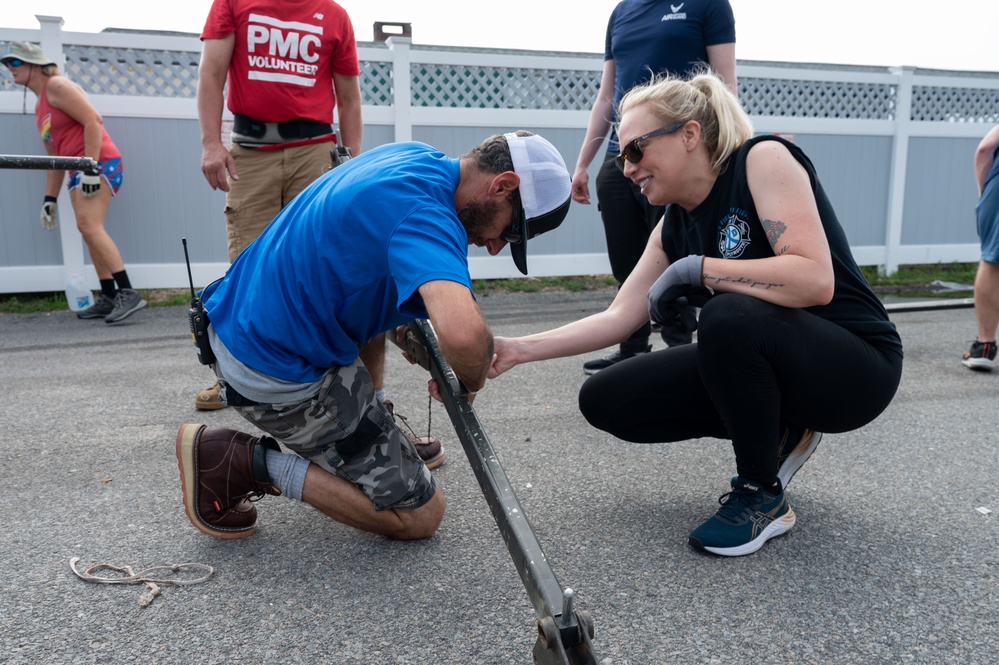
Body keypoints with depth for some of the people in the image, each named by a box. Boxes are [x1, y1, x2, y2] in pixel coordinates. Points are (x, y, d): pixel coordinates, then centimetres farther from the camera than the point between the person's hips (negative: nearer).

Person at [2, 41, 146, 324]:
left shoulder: (57, 86, -5)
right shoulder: (40, 106, 21)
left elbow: (93, 120, -17)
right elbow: (55, 156, 22)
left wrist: (90, 168, -23)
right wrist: (50, 198, 18)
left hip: (99, 162, -10)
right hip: (78, 170, 10)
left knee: (89, 225, -21)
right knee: (89, 230, 6)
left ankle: (127, 293, -24)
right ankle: (108, 298, 9)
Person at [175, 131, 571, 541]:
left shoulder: (416, 155, 4)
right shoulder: (425, 211, -25)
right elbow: (463, 333, -43)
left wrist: (408, 321, 16)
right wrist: (472, 381, -19)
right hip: (279, 376, -10)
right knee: (419, 517, 0)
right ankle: (250, 463, -1)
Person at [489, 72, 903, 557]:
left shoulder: (763, 159, -16)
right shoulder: (674, 229, 4)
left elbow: (815, 280, -29)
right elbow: (618, 318, 2)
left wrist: (697, 270, -25)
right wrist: (518, 349, -5)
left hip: (855, 366, -7)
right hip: (762, 365, 7)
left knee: (729, 317, -37)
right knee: (605, 401, -4)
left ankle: (763, 497, -13)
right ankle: (777, 435, 9)